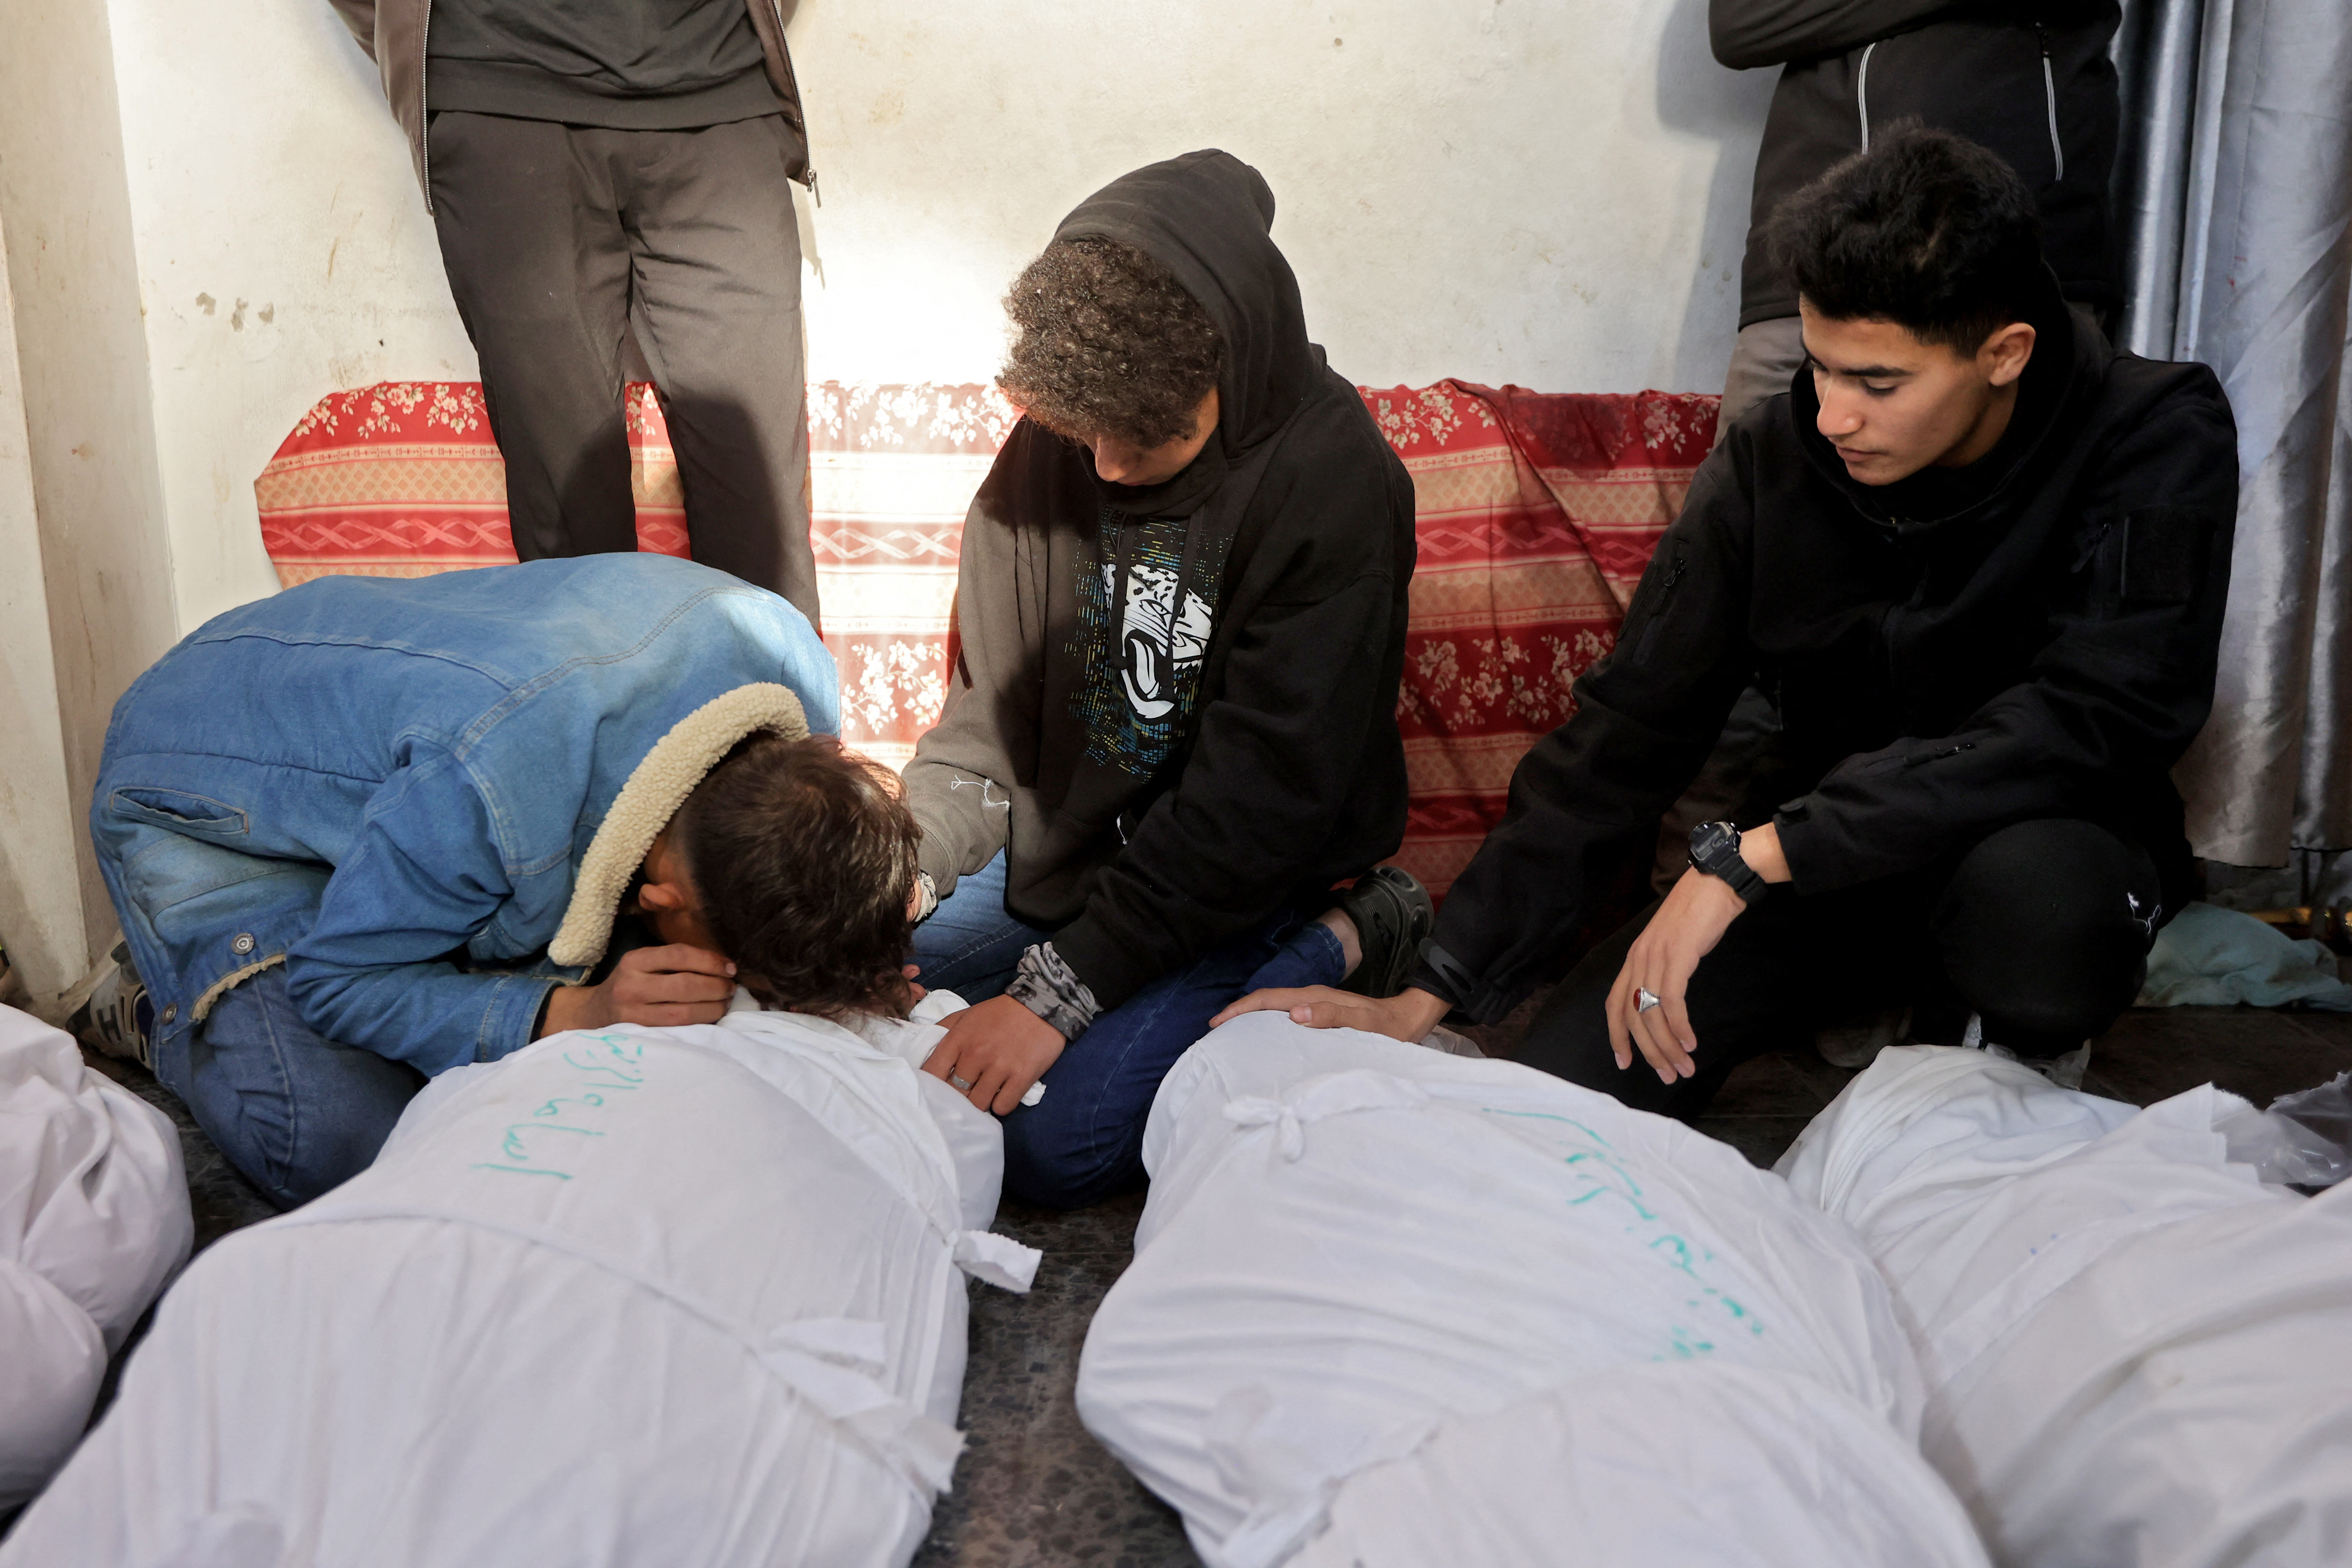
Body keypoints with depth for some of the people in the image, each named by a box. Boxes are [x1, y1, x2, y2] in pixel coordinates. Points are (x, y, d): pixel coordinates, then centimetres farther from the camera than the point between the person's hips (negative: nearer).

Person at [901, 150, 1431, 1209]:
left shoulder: (1336, 487, -24)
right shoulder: (1052, 439, -7)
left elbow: (1259, 802, -25)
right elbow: (989, 717, 0)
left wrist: (1058, 988, -25)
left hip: (1242, 880, -6)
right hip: (1063, 842, 7)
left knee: (1056, 1143, -19)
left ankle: (1339, 948, 0)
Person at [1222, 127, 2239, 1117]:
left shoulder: (2157, 444, -17)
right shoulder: (1773, 459, -9)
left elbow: (2089, 719, -29)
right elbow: (1630, 730, -7)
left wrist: (1754, 852, -35)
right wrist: (1431, 996, -12)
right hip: (1824, 865, 3)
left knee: (2036, 889, -39)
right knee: (1575, 1071, -17)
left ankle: (1988, 1057, -3)